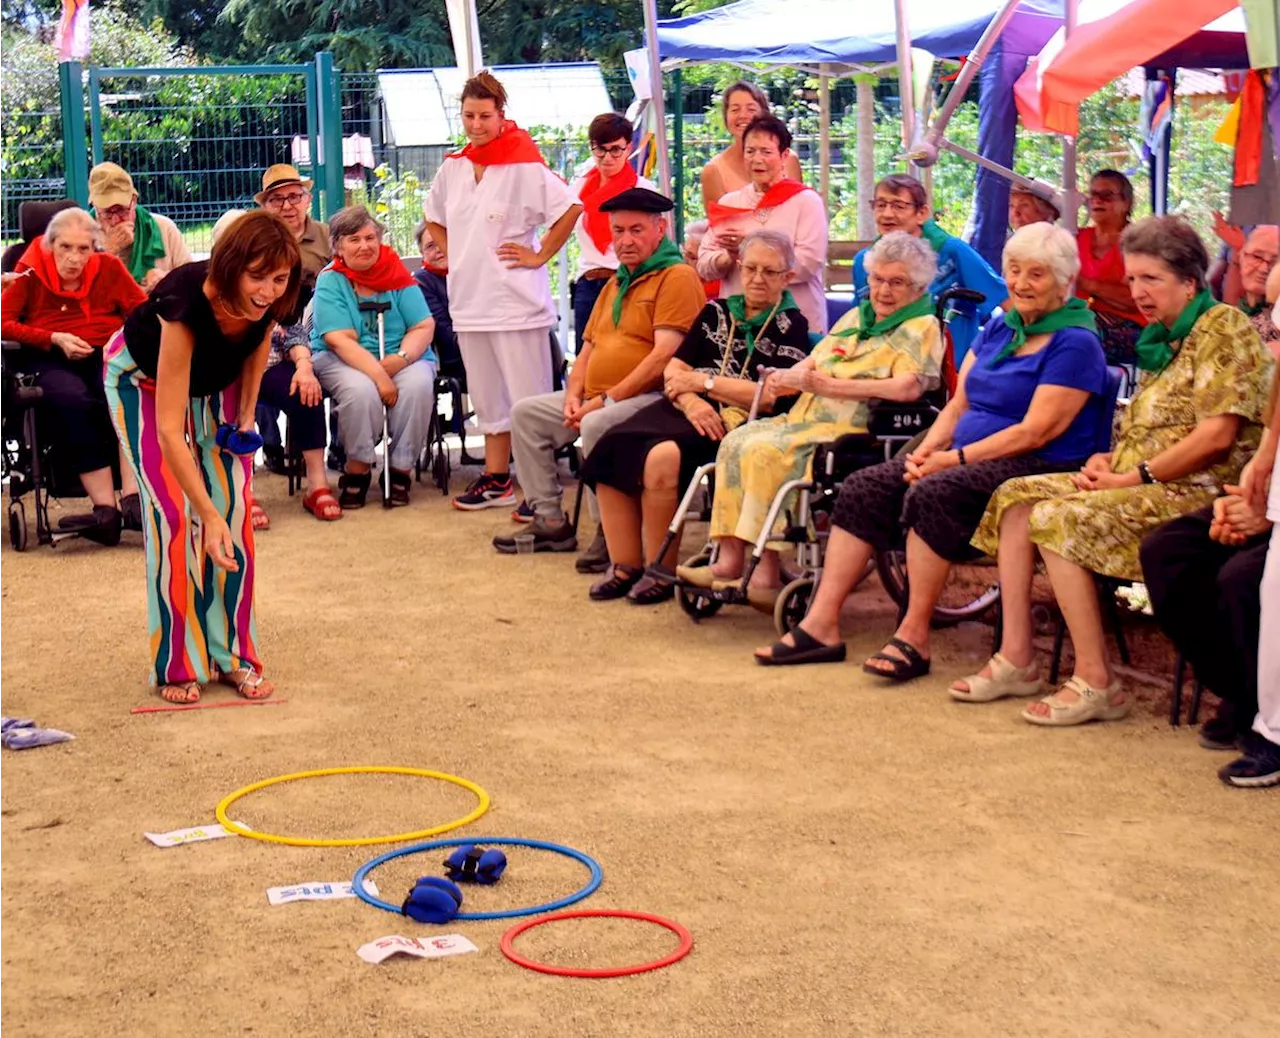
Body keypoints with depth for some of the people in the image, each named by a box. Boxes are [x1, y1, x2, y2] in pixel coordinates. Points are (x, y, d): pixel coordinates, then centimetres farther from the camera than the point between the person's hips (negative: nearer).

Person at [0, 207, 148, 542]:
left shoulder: (109, 267, 8)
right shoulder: (31, 272, 4)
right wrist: (55, 339, -12)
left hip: (107, 353, 2)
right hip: (50, 360, -1)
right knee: (70, 398, -36)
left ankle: (133, 498, -41)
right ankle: (105, 508, -41)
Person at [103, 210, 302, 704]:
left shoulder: (267, 302, -29)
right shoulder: (187, 303, -43)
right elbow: (169, 429, -43)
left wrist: (247, 411, -6)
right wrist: (208, 517, -46)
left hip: (217, 380, 4)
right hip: (142, 379, -4)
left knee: (234, 509, -5)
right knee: (172, 516, -13)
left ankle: (233, 654, 4)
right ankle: (177, 665, -2)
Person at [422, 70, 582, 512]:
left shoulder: (524, 165, -10)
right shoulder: (453, 168, 10)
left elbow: (571, 208, -15)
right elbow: (434, 219, 27)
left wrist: (540, 254, -11)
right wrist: (451, 255, 13)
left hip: (516, 301, -7)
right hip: (468, 300, 7)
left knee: (529, 397, -5)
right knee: (486, 395, 15)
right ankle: (496, 479, 24)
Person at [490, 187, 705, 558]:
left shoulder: (676, 276, -8)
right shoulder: (615, 284, 23)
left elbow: (665, 355, -19)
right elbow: (588, 349, 24)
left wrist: (606, 399, -18)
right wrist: (574, 395, 3)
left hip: (649, 398, -10)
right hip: (595, 398, 10)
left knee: (597, 425, -35)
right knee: (526, 412, 5)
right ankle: (550, 520, 3)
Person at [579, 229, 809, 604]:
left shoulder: (791, 326, 2)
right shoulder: (716, 312, 19)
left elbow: (771, 397, -10)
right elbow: (674, 370, 11)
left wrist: (704, 382, -6)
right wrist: (691, 402, -11)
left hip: (738, 423, -6)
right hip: (692, 412, 6)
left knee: (662, 458, -33)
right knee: (611, 447, -22)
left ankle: (661, 573, -17)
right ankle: (625, 568, -14)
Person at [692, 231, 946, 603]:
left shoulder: (921, 328, -1)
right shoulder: (856, 317, 24)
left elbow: (907, 387, -18)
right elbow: (812, 362, 21)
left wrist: (828, 384, -19)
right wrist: (787, 378, -5)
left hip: (850, 433, -8)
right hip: (805, 420, 8)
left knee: (765, 452, -27)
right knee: (737, 441, -12)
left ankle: (768, 571, -24)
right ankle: (730, 560, -17)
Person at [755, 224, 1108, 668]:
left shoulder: (1075, 343, -8)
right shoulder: (998, 328, 17)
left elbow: (1036, 432, -16)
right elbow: (959, 404, 15)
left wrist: (956, 458, -19)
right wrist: (929, 448, -5)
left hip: (1040, 469, -8)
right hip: (967, 457, 8)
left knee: (933, 492, -34)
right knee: (863, 487, -9)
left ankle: (913, 637, -26)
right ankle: (822, 625, -13)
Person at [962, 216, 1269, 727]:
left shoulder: (1223, 327, -8)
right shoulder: (1163, 339, 20)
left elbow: (1217, 436, -18)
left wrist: (1133, 477, -16)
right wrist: (1106, 460, 4)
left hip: (1195, 492, -10)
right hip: (1141, 483, 10)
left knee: (1059, 518, -26)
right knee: (1018, 495, -2)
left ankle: (1097, 684, -23)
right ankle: (1017, 658, -7)